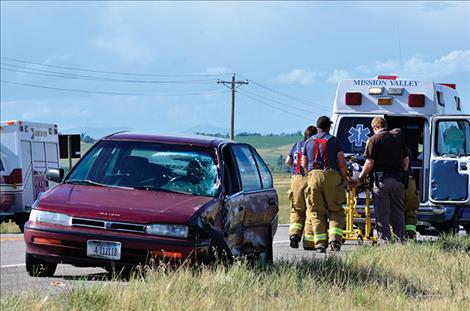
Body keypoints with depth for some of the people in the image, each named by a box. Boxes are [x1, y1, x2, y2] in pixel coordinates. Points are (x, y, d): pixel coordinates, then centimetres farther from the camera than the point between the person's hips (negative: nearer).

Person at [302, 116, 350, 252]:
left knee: (317, 212, 4)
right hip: (332, 176, -2)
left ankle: (320, 244, -4)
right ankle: (334, 239, -14)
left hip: (314, 176, 2)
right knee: (335, 211, 4)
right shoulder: (333, 140, 6)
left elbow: (304, 164, 15)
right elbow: (342, 162, -1)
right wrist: (345, 177, 13)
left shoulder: (309, 142, 16)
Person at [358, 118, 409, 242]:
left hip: (381, 179, -5)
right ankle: (400, 240, 10)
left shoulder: (374, 140, -5)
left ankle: (385, 241, -4)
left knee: (382, 214, -1)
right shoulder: (398, 139, 13)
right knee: (398, 213, 11)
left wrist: (361, 177, 3)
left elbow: (370, 163, -10)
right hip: (398, 179, 5)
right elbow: (406, 160, 15)